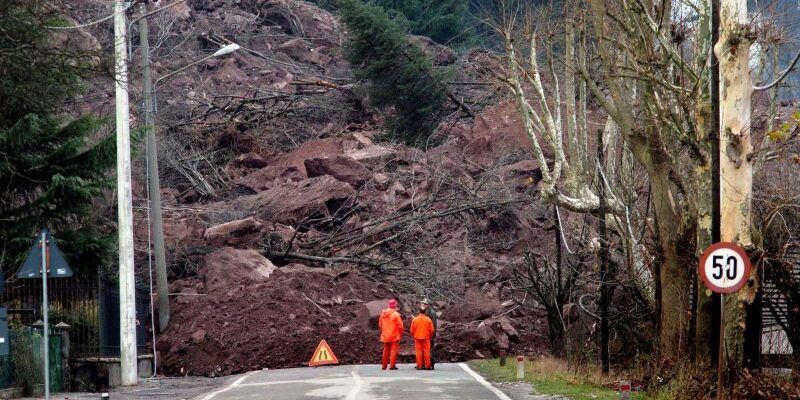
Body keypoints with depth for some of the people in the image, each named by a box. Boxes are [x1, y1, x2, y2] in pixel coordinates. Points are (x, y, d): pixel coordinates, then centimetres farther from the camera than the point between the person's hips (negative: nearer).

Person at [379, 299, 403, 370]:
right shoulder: (396, 314, -14)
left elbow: (380, 324, 10)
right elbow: (400, 326, -14)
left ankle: (384, 365, 19)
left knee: (386, 350, 15)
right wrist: (400, 334, 1)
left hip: (385, 336, 5)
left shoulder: (383, 313, 2)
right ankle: (392, 365, -3)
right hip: (394, 336, -5)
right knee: (394, 350, 1)